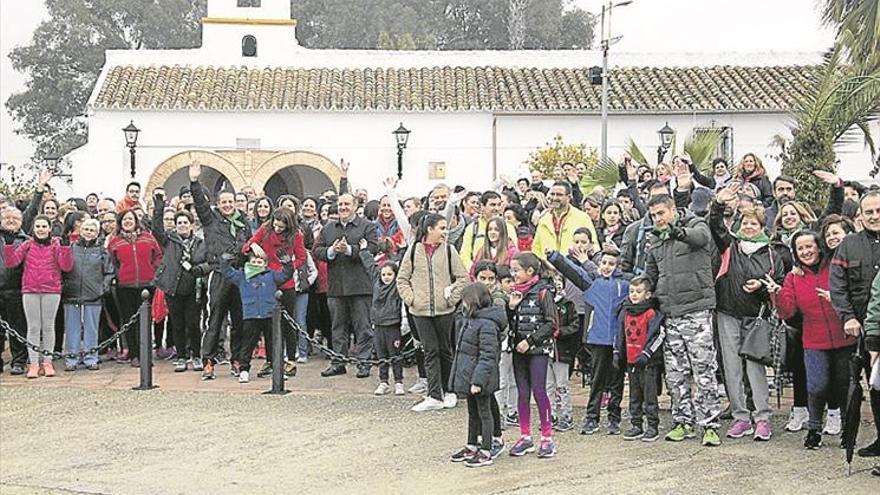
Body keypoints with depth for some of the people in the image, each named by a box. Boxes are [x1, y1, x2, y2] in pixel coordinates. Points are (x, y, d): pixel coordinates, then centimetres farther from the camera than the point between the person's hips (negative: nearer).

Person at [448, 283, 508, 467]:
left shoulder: (486, 324, -22)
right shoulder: (471, 320, 10)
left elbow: (487, 356, -24)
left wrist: (478, 380, -26)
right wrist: (460, 375, 20)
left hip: (480, 378, -10)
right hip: (468, 376, 10)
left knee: (484, 413, 1)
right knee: (472, 412, 19)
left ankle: (486, 452, 9)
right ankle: (471, 447, 31)